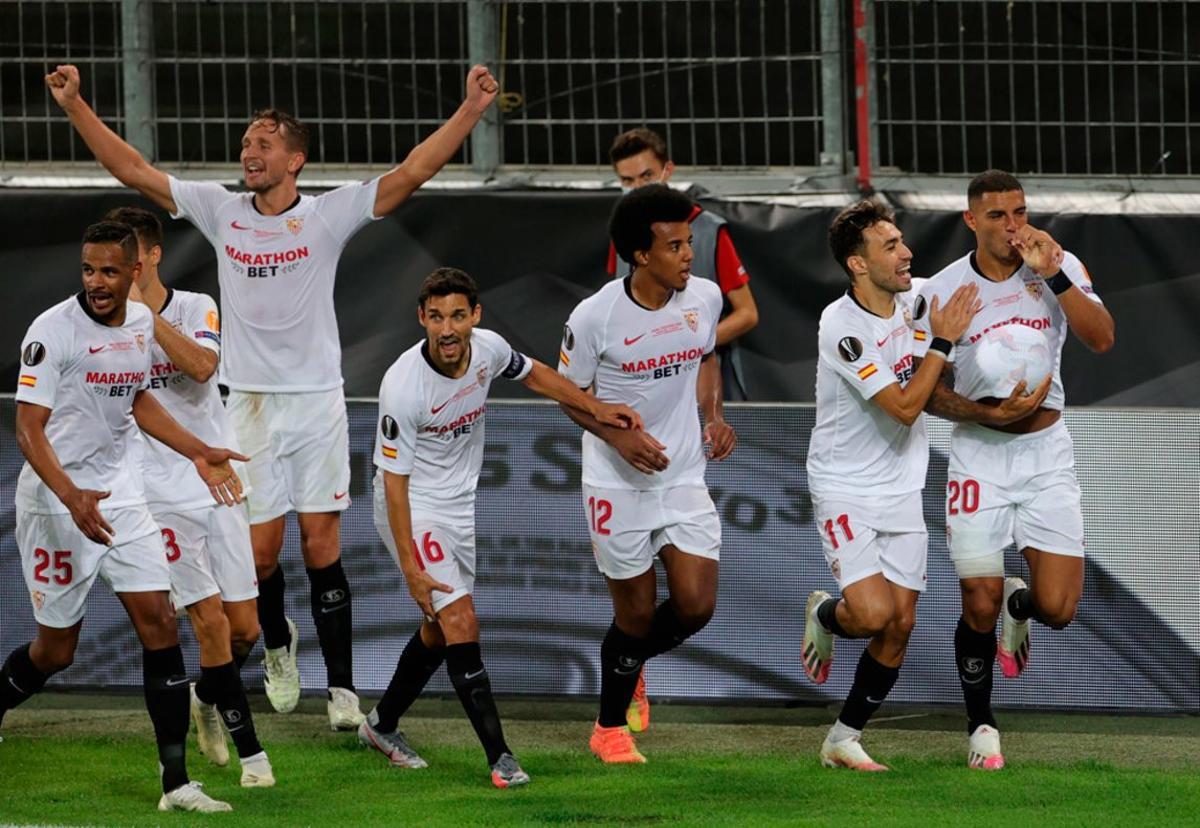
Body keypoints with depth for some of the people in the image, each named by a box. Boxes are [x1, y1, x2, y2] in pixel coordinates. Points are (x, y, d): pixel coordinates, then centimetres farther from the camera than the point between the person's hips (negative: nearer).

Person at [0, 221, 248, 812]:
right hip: (56, 503, -6)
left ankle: (176, 782, -4)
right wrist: (72, 497, -34)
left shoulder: (140, 323, 4)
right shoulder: (54, 330, -17)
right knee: (56, 649, 2)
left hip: (121, 496, 6)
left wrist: (197, 452, 16)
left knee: (159, 624, -5)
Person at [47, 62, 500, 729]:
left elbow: (410, 175, -11)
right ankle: (279, 645, 31)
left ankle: (342, 688, 4)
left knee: (321, 548, -2)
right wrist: (75, 105, -1)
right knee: (260, 549, 1)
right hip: (250, 405, 2)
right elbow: (133, 170, 5)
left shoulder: (328, 216, -4)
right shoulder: (221, 211, 3)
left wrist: (471, 111, -22)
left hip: (318, 403, -2)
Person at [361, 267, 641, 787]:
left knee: (440, 627, 16)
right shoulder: (402, 387, -29)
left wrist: (596, 408, 3)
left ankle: (382, 725, 36)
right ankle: (499, 758, -16)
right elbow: (395, 480, -24)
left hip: (459, 506, 7)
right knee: (461, 623, -16)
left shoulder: (488, 349, -11)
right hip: (412, 510, -7)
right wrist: (410, 568, -26)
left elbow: (532, 374, 13)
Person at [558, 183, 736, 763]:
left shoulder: (705, 298, -6)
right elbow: (571, 393, -6)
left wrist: (714, 415, -1)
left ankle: (631, 663, 31)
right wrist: (618, 435, -22)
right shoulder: (595, 316, -19)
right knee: (636, 612, 2)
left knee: (696, 605, -3)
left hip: (684, 477, 4)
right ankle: (609, 730, 26)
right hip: (617, 484, -4)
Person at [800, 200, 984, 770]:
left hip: (902, 488, 6)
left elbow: (933, 392, 18)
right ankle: (825, 616, 17)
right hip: (845, 489, -6)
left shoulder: (917, 299, -1)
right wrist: (942, 341, -22)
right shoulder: (841, 327, -22)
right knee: (873, 613, -19)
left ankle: (844, 739, 14)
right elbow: (904, 406, -24)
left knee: (900, 623, 1)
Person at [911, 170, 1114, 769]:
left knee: (1058, 608, -7)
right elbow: (929, 392, -2)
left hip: (1046, 451, 1)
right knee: (979, 607, -5)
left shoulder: (1061, 267, -3)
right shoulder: (942, 291, -6)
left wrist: (1053, 274, -24)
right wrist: (986, 413, -19)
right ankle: (981, 728, 17)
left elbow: (1102, 339, -16)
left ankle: (1018, 605, 30)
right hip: (980, 454, -1)